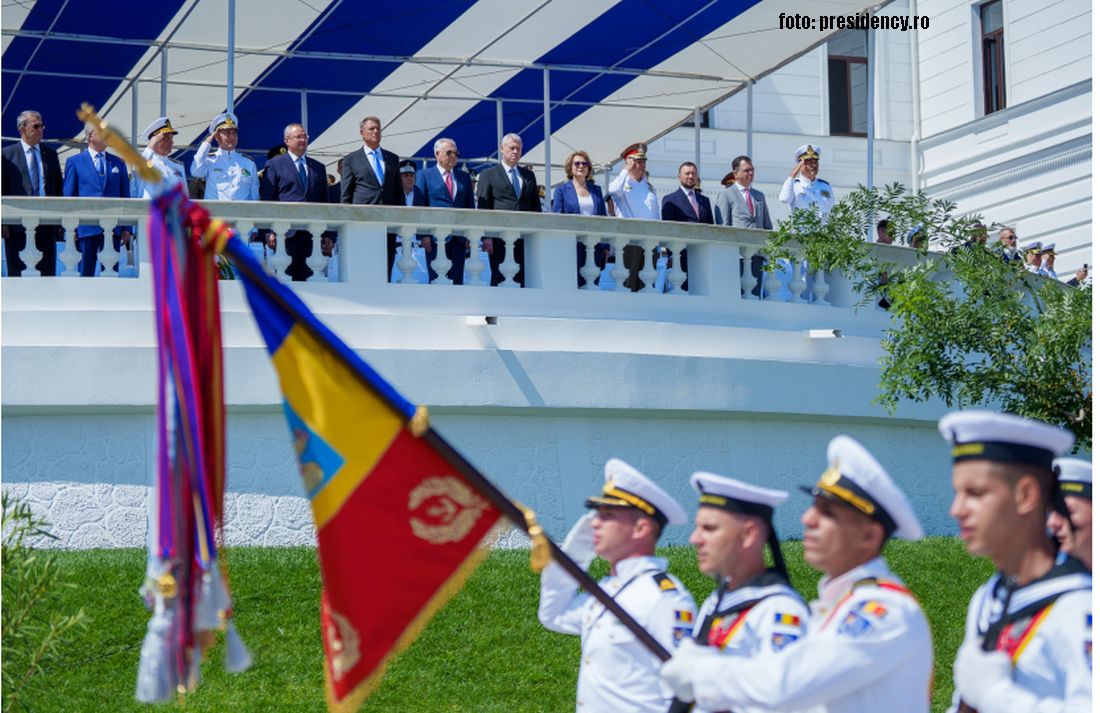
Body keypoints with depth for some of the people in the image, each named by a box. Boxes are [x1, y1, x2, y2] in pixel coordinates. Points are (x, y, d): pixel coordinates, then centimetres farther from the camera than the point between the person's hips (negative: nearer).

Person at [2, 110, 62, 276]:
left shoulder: (51, 154, 13)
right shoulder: (7, 154, 1)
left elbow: (58, 188, 15)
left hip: (47, 224, 3)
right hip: (17, 224, -3)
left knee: (48, 272, 3)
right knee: (16, 273, 2)